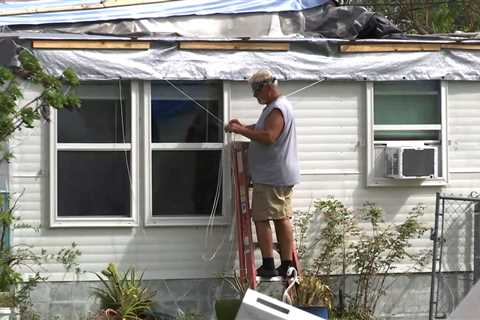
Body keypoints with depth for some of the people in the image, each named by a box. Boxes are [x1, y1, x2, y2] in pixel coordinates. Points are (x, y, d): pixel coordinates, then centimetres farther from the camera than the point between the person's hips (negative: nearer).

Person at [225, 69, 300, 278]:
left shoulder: (277, 109, -16)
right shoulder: (278, 106, 18)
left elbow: (268, 136, -27)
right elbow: (263, 128, 28)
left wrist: (241, 130, -20)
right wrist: (243, 127, 13)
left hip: (270, 177, -10)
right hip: (283, 176, 10)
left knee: (261, 219, -7)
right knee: (282, 219, 10)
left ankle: (268, 266, -9)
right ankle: (287, 265, 12)